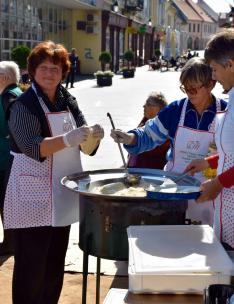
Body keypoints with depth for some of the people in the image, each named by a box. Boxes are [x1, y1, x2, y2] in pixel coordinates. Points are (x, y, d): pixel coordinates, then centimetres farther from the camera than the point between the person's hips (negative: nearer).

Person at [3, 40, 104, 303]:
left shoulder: (68, 101, 8)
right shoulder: (23, 105, -10)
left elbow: (85, 145, 5)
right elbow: (32, 146, -24)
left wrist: (93, 136, -18)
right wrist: (68, 140, -38)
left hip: (61, 196, 6)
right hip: (33, 199, -6)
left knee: (55, 264, 17)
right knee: (31, 267, -1)